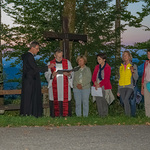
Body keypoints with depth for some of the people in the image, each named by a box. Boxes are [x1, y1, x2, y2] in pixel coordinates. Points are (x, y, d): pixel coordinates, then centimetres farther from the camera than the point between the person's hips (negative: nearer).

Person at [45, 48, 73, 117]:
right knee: (55, 103, -5)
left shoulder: (67, 62, 11)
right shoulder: (50, 63, 10)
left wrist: (68, 74, -13)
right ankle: (54, 116, -1)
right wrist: (52, 75, -14)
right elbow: (47, 74, 7)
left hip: (65, 86, 0)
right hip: (54, 87, 0)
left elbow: (72, 73, 10)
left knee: (66, 102, -6)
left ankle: (66, 115, -2)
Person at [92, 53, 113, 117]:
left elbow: (106, 78, -11)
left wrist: (99, 84, -17)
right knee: (98, 102, 2)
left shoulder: (107, 67, -4)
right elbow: (93, 76, 10)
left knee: (104, 103, -4)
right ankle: (100, 116, 8)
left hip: (105, 87, -5)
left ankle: (105, 116, 4)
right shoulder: (97, 67, 14)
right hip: (97, 88, 5)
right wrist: (95, 82, -10)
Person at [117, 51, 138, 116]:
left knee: (126, 100, -26)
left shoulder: (133, 66, 3)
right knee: (125, 103, 1)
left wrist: (133, 71, -20)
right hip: (122, 87, 5)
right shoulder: (121, 67, 15)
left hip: (129, 87, -5)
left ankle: (128, 115, -21)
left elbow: (136, 78, -1)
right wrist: (118, 91, 16)